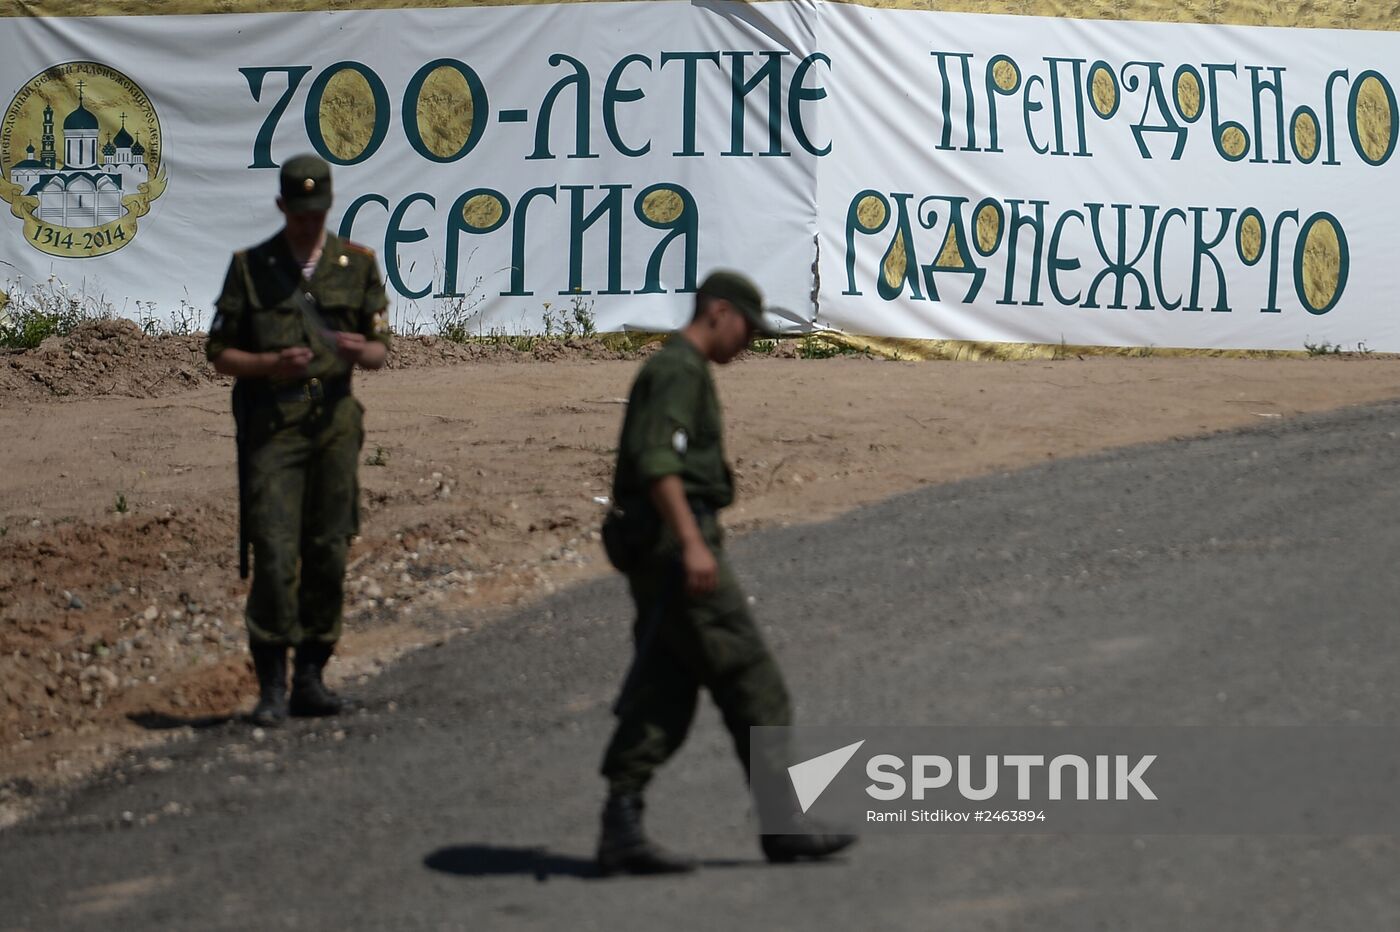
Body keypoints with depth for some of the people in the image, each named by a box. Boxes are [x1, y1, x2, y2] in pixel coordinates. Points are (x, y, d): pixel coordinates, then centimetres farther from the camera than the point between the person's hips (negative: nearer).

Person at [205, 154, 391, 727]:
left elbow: (381, 351, 12)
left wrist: (360, 350, -12)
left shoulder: (357, 265, 8)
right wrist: (271, 364, -13)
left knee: (328, 555, 4)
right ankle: (272, 684, -6)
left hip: (335, 422, 2)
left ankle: (310, 677, 13)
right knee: (273, 554, -11)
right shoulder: (251, 267, 4)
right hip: (271, 425, -2)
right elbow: (220, 353, 5)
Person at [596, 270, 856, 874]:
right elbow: (657, 460, -24)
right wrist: (692, 543, -31)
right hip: (674, 543, -11)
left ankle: (621, 829, 1)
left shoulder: (676, 371, 23)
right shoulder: (679, 371, -11)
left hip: (655, 552, 11)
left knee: (663, 690, 6)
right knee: (749, 680, -6)